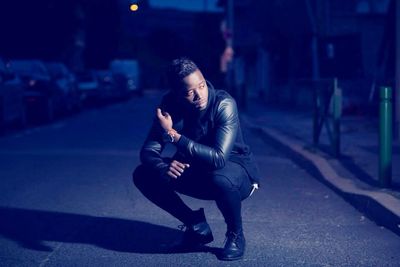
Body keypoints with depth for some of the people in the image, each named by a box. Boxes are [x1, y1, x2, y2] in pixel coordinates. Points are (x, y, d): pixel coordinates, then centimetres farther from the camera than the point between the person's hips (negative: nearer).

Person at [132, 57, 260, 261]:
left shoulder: (224, 104, -28)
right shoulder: (170, 104, -14)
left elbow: (219, 159, -38)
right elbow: (148, 151, -14)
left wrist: (173, 135, -39)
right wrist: (163, 167, -37)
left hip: (236, 173, -5)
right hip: (198, 174, 5)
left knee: (220, 179, -40)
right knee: (143, 175, -12)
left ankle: (235, 235, -9)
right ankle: (197, 226, 4)